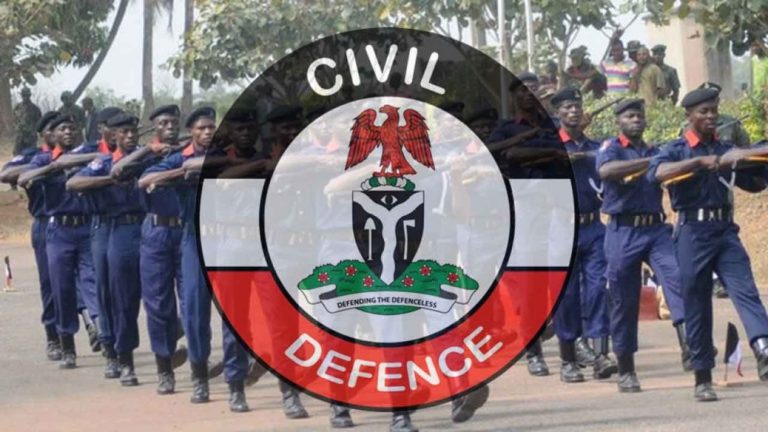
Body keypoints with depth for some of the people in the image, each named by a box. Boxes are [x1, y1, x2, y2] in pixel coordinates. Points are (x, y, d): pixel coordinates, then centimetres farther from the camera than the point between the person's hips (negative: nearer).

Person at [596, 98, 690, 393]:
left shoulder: (655, 152, 20)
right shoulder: (611, 148, 3)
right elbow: (605, 170, -20)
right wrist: (650, 161, -21)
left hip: (656, 228, 4)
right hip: (623, 232, -3)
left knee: (677, 277, -21)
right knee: (624, 302, 2)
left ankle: (689, 346, -34)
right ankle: (626, 371, 12)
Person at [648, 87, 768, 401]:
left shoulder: (725, 150, 15)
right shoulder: (678, 150, 2)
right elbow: (656, 172, -20)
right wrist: (700, 161, -27)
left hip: (725, 231, 3)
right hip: (693, 231, -3)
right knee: (696, 305, 1)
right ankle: (702, 379, 9)